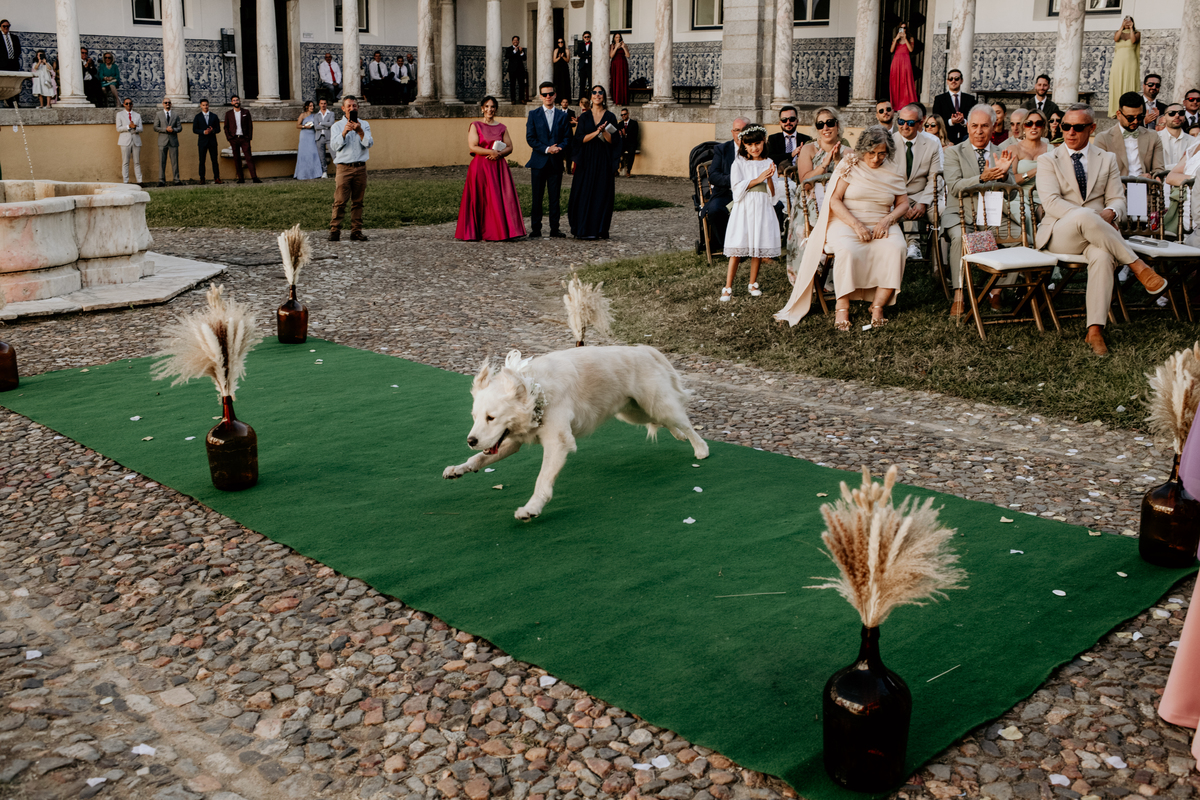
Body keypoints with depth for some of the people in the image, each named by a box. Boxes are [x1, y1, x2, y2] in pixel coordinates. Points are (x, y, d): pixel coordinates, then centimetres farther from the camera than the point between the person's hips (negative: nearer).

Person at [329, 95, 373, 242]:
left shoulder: (364, 125, 13)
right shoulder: (337, 126, 9)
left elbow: (369, 143, -1)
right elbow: (335, 145, -4)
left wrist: (360, 131, -17)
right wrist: (344, 132, -18)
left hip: (360, 168, 2)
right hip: (344, 167, -2)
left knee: (358, 201, 3)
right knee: (340, 201, -9)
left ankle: (356, 231, 6)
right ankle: (334, 230, -7)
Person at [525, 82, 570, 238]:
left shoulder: (562, 116, 10)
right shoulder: (533, 115, 5)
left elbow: (567, 137, 6)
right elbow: (530, 138, -2)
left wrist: (559, 147, -14)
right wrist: (546, 149, -13)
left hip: (556, 162, 1)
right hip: (539, 161, -1)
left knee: (555, 197, 3)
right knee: (537, 197, 1)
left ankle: (554, 230, 8)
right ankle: (535, 229, 6)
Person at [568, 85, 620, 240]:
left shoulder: (610, 117, 5)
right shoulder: (584, 117, 7)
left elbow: (612, 140, -1)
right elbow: (580, 139, -2)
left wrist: (604, 131, -18)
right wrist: (596, 132, -15)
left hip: (603, 160, -1)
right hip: (587, 160, 1)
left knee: (602, 193, -2)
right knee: (584, 193, -2)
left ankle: (599, 229, 3)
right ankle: (583, 229, 2)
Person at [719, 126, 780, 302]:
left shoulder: (768, 164, 9)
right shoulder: (739, 163, 3)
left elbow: (772, 193, 4)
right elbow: (738, 188, -8)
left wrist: (769, 178, -15)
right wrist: (758, 179, -14)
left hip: (762, 209, 2)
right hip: (743, 208, -2)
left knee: (758, 247, 4)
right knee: (738, 248, -6)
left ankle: (753, 284, 19)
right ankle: (728, 287, -4)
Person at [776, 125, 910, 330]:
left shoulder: (892, 173, 12)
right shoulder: (849, 165, 2)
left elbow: (903, 204, 13)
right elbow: (834, 200, -5)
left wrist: (887, 220, -9)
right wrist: (856, 224, -17)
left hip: (881, 226, 3)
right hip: (847, 221, -3)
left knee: (896, 248, -30)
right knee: (847, 250, -37)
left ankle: (878, 307, -25)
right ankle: (842, 308, -28)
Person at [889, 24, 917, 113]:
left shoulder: (909, 39, 11)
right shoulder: (895, 39, 17)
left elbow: (911, 49, -5)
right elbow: (891, 50, 3)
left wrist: (905, 38, -7)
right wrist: (896, 39, -5)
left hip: (905, 62, -2)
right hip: (896, 61, 2)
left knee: (905, 82, -9)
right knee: (895, 82, -3)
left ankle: (906, 104, -12)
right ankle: (896, 104, -2)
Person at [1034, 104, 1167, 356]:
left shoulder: (1107, 159, 17)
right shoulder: (1048, 160, 7)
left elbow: (1118, 200, 10)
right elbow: (1051, 202, -9)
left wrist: (1109, 213, -17)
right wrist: (1088, 217, -24)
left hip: (1096, 235, 2)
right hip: (1059, 235, -2)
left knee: (1103, 256, -37)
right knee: (1082, 216, -39)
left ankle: (1095, 330, -40)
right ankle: (1138, 266, -27)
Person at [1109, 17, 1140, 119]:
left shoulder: (1136, 34, 10)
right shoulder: (1118, 32, 16)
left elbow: (1133, 40, -11)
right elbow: (1116, 39, -7)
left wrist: (1131, 28, -4)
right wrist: (1122, 27, -5)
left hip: (1130, 62, -2)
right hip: (1118, 62, 2)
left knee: (1128, 86, -6)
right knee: (1116, 85, -4)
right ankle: (1116, 111, -4)